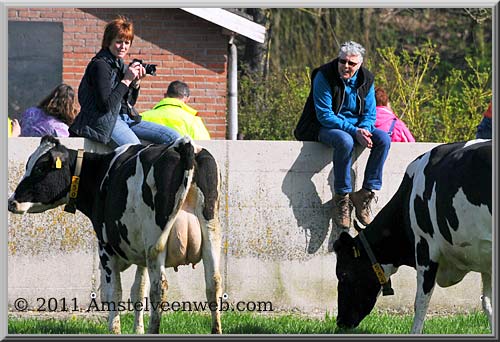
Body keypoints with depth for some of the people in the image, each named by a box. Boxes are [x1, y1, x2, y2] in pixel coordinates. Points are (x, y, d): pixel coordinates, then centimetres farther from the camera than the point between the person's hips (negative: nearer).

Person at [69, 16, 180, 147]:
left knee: (172, 137, -6)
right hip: (103, 120, -9)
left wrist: (136, 82, 3)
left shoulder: (120, 65, 15)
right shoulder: (100, 65, -10)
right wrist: (126, 80, -14)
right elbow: (105, 105, -18)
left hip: (125, 118, 9)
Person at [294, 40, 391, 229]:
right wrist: (354, 131, -29)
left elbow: (370, 113, 6)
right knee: (345, 141, -39)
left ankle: (367, 192, -19)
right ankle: (341, 198, -29)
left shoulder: (366, 79, 1)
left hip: (355, 127, 6)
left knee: (384, 139, -21)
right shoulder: (324, 77, -15)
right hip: (325, 128, -6)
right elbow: (325, 115, -20)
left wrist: (364, 129, -19)